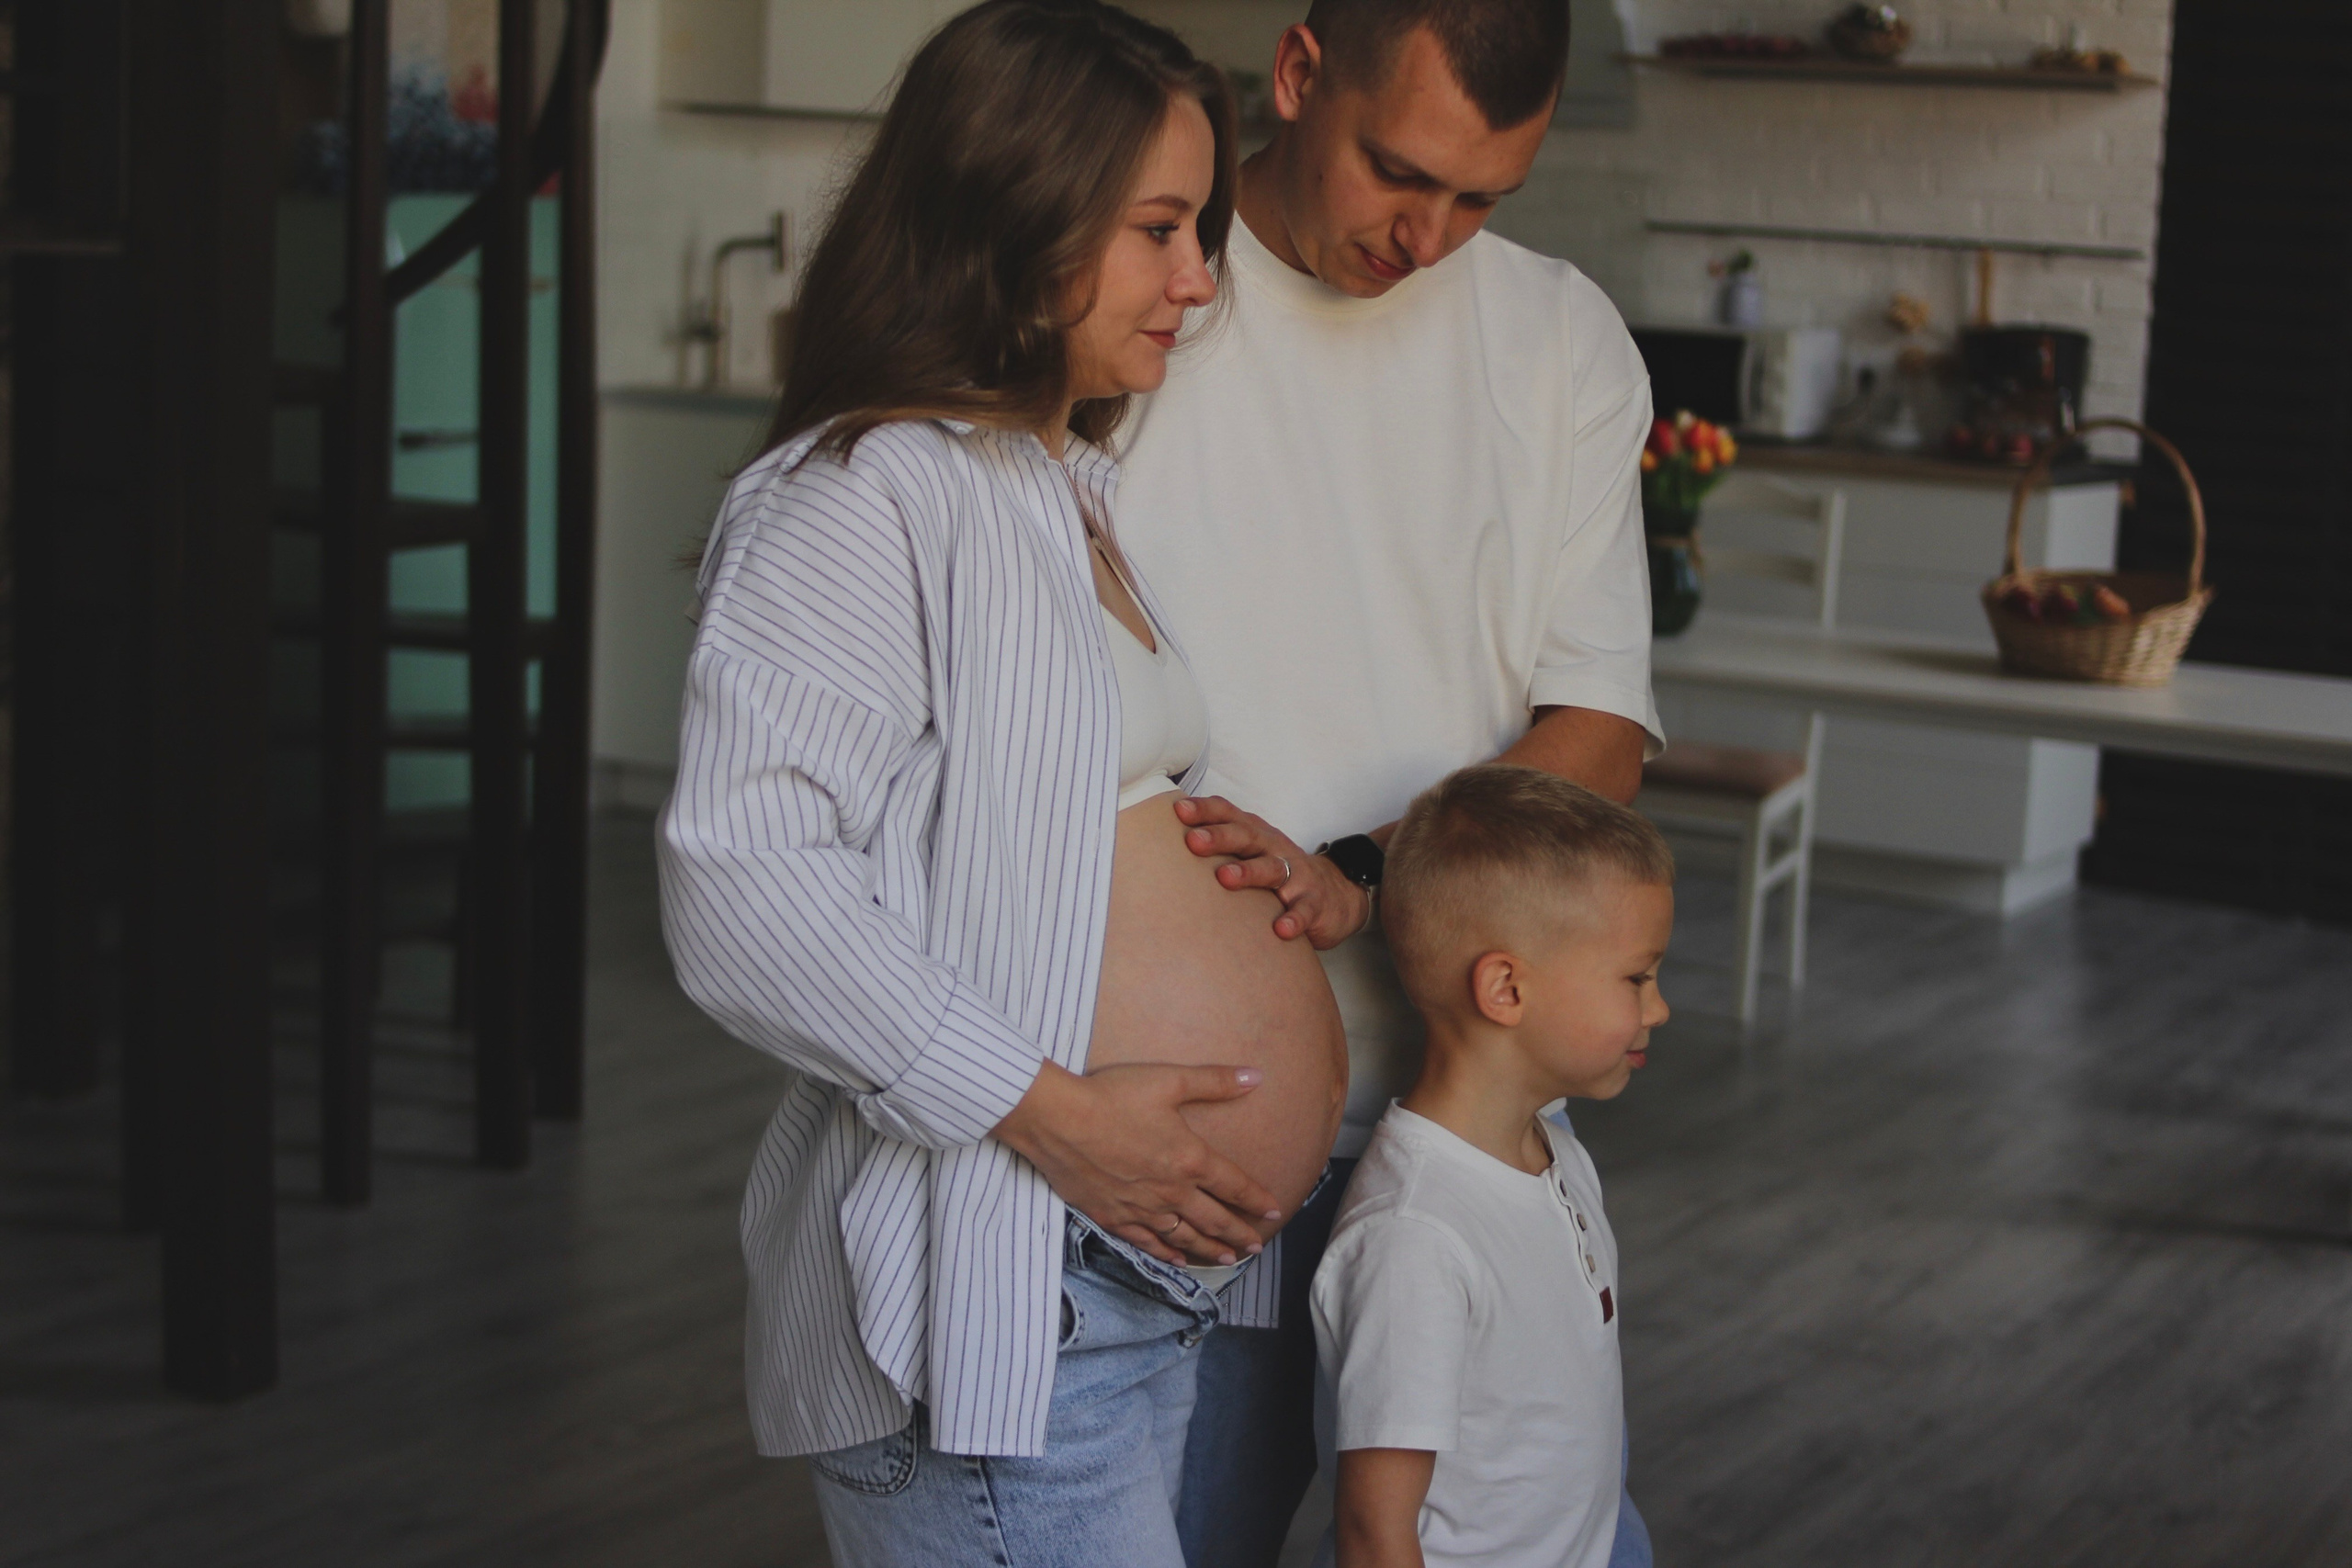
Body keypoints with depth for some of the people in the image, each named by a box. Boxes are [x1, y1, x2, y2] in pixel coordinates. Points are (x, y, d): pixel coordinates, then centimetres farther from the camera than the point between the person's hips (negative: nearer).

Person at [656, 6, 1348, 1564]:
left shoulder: (1077, 489, 20)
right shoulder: (864, 497, -11)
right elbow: (742, 881, -21)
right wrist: (1052, 1112, -21)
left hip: (1166, 1265, 9)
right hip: (996, 1291, -9)